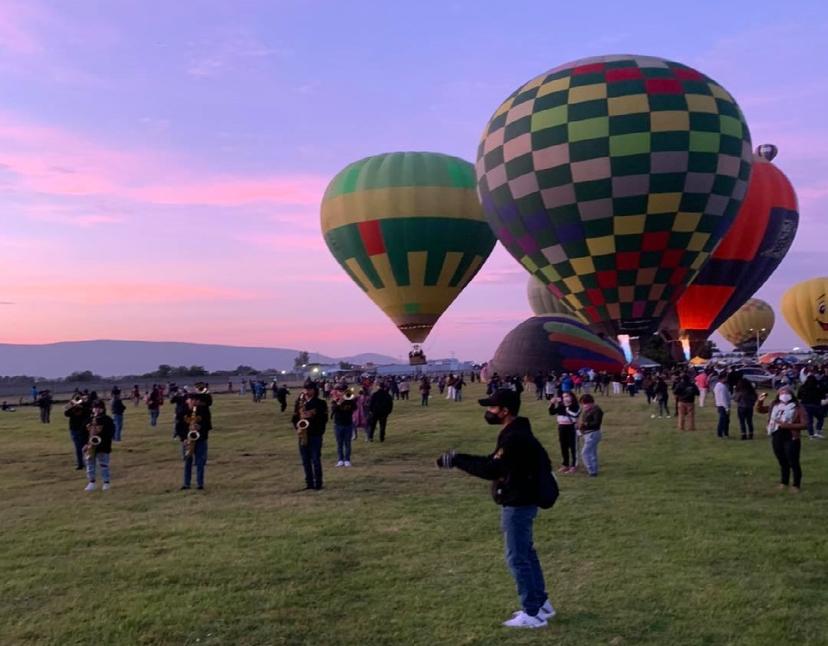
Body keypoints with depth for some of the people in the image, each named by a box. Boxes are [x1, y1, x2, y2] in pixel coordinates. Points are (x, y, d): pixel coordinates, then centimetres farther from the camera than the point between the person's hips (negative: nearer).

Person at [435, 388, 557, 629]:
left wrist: (457, 461, -27)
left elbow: (492, 469, -31)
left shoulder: (514, 438, -25)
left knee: (517, 558, -1)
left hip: (517, 505, -11)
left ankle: (533, 614, 8)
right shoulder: (517, 433, 9)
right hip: (521, 502, 11)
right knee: (526, 553, 20)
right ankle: (540, 603, 31)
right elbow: (495, 462, 13)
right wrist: (460, 457, 2)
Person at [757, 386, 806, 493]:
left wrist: (788, 425, -22)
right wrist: (760, 401, -2)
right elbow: (760, 409, 19)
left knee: (793, 463, -2)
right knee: (782, 462, 18)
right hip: (777, 439, 5)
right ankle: (783, 483, 31)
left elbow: (804, 424, -13)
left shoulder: (798, 408, -8)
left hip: (791, 439, -5)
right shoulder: (774, 406, 8)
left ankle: (796, 485, 9)